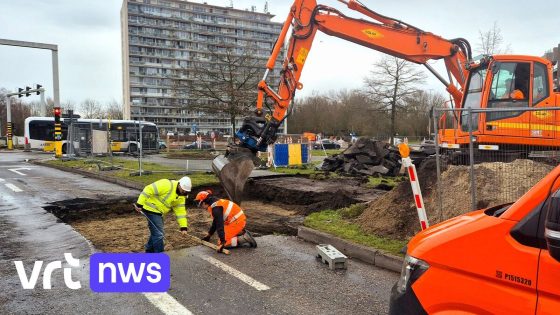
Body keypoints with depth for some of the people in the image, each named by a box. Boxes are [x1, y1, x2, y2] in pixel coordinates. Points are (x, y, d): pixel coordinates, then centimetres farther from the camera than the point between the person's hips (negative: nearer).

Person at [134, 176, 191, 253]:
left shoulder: (181, 197, 2)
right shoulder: (167, 185, -25)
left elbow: (180, 211, 5)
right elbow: (148, 190, -25)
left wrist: (183, 227, -1)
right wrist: (139, 204, -26)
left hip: (158, 212, 9)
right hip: (151, 209, -9)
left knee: (156, 232, 21)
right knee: (158, 234, -9)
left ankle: (149, 252, 40)